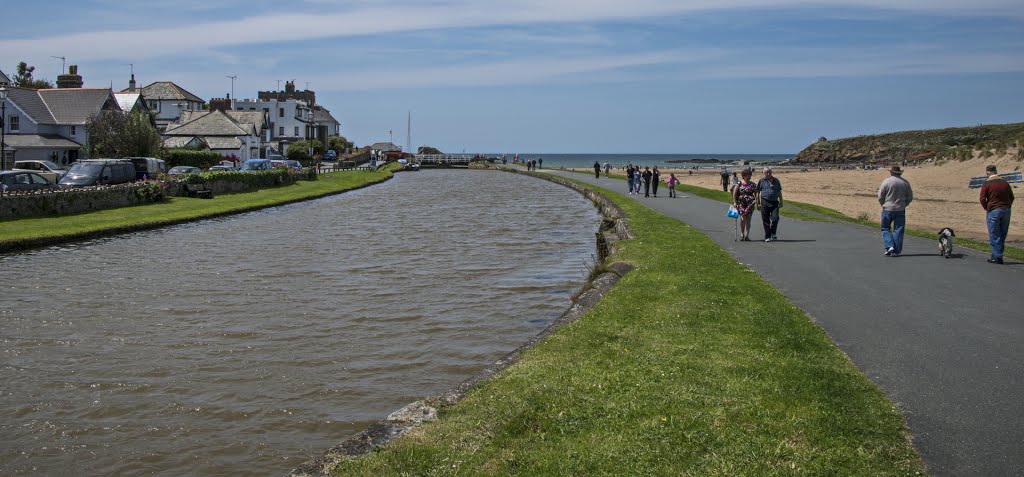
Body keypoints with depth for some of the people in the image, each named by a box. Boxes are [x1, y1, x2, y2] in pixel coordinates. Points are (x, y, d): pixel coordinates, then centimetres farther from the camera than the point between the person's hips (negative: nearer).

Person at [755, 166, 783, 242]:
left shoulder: (776, 181, 12)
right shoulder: (761, 181, 5)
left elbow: (779, 192, 17)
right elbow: (758, 192, 6)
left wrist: (781, 202, 11)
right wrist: (758, 203, 1)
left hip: (774, 202, 1)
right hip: (765, 202, -1)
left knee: (775, 218, -11)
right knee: (766, 221, 0)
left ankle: (773, 234, 7)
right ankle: (767, 237, 8)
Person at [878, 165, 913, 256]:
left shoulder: (886, 181, -7)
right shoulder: (905, 183, 2)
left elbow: (880, 196, -6)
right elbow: (910, 197, 7)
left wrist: (883, 205, 11)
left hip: (888, 209, -2)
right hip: (900, 210, 2)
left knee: (885, 229, 10)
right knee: (898, 230, 5)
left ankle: (889, 246, -8)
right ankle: (896, 251, 4)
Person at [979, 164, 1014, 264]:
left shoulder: (987, 183, -7)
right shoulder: (1005, 182, 8)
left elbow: (982, 199, -11)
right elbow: (1011, 197, 12)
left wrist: (986, 208, 4)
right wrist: (1007, 207, 18)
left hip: (993, 211, -5)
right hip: (1006, 211, 5)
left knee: (994, 236, -1)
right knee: (1002, 234, 12)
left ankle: (997, 257, -3)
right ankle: (997, 255, 17)